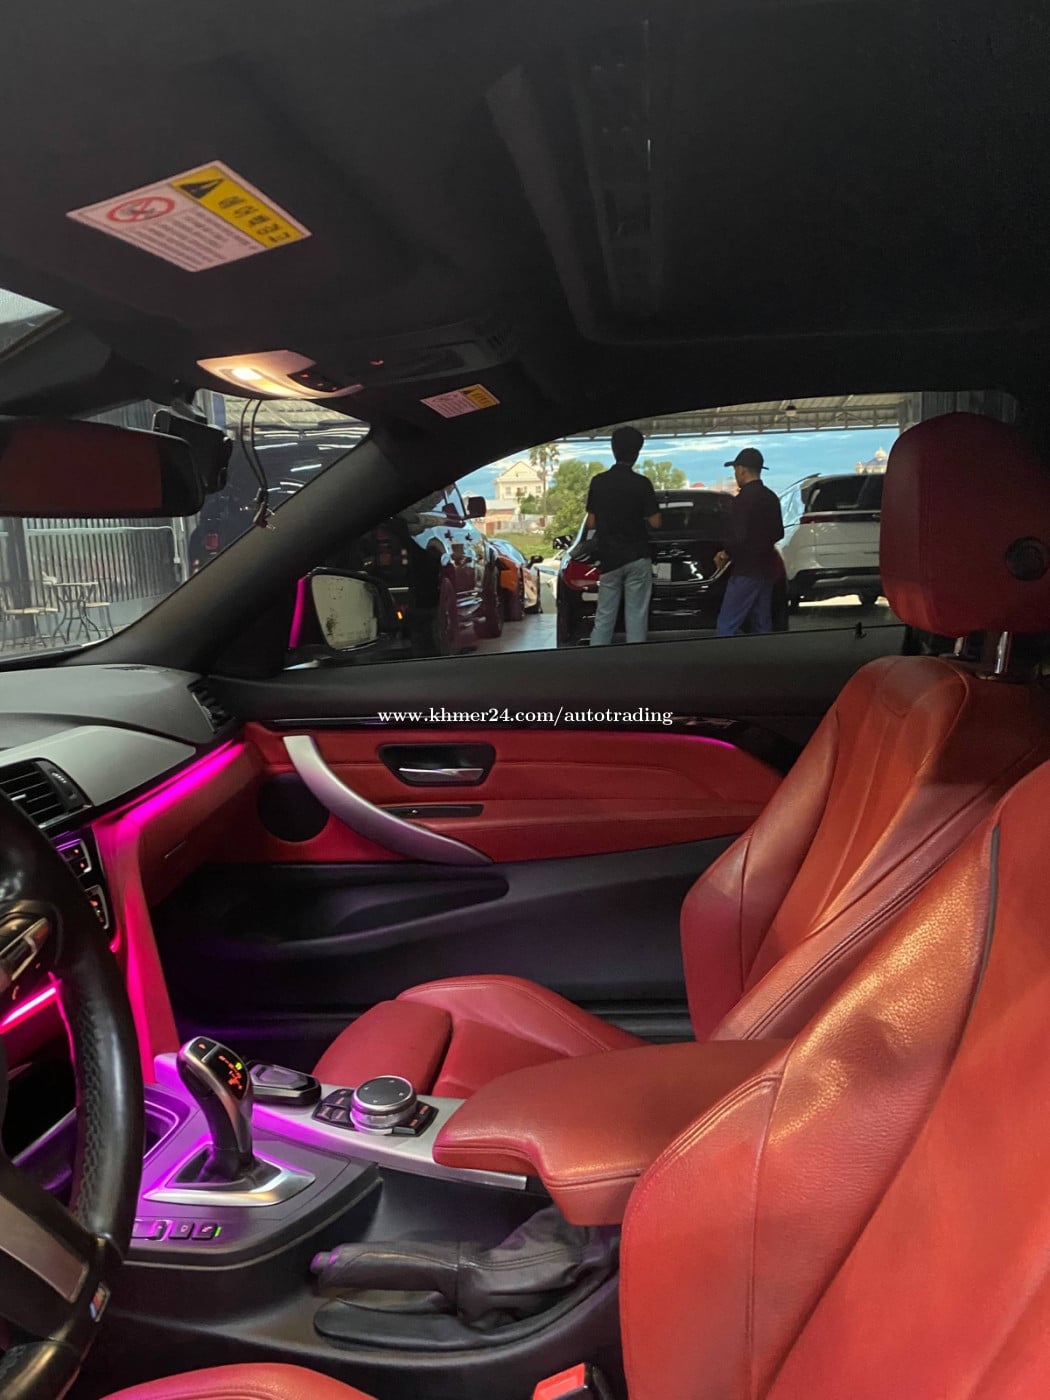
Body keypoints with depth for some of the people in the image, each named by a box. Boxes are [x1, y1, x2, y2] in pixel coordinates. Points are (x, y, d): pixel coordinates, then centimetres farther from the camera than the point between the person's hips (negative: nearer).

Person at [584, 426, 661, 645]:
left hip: (608, 559, 3)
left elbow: (591, 523, 3)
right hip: (637, 558, -3)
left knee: (603, 617, 7)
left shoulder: (598, 482, 0)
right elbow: (655, 523, -7)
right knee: (636, 617, 2)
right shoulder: (641, 483, -9)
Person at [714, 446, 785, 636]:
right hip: (766, 570, 9)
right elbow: (778, 533, 19)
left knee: (727, 627, -9)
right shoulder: (771, 497, 12)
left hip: (746, 572, -9)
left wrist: (725, 554, -5)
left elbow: (739, 537, -22)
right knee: (762, 626, 13)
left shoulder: (744, 498, -15)